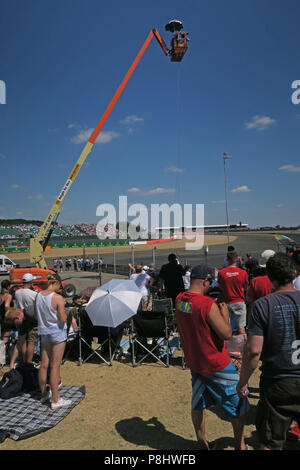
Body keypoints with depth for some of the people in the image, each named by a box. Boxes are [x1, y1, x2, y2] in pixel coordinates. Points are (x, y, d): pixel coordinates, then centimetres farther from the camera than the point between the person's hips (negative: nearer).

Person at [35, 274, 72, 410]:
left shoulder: (38, 295, -1)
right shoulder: (58, 298, -20)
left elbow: (36, 316, 9)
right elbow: (63, 319, -19)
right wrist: (63, 308, -3)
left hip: (44, 332, 6)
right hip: (57, 333, -6)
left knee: (44, 365, 16)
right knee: (55, 366, 1)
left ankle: (44, 394, 32)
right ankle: (55, 400, 11)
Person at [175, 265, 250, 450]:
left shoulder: (179, 299, -5)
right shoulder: (208, 304, -28)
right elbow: (227, 334, -22)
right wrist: (225, 314, -8)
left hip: (193, 361, 7)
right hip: (217, 365, -7)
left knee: (198, 404, 21)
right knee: (238, 404, 16)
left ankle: (202, 443, 36)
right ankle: (240, 445, 31)